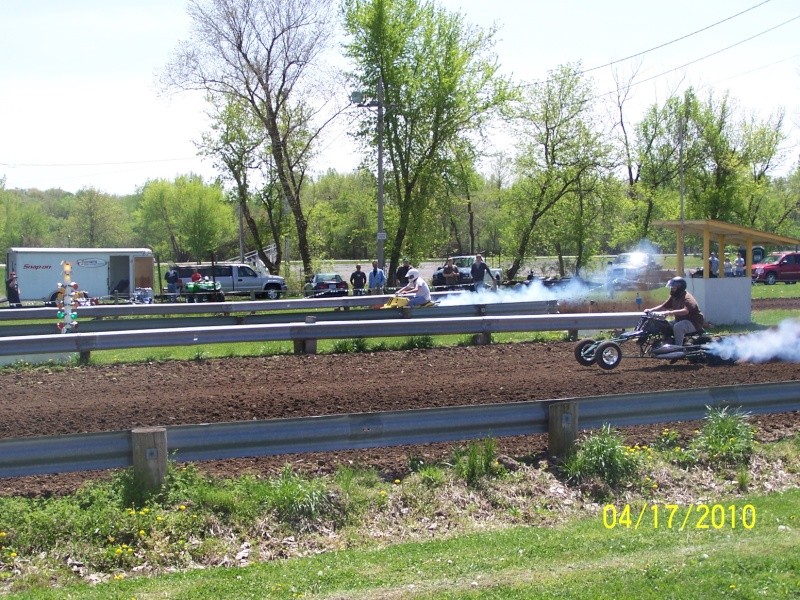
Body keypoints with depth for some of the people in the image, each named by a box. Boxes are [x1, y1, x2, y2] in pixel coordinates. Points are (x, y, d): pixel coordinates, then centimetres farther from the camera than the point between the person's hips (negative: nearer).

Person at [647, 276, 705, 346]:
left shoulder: (687, 298, -23)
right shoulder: (673, 297, 6)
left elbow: (686, 311, -40)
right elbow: (663, 306, 9)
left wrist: (670, 312, -51)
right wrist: (651, 310, -7)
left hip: (694, 322, -10)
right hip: (681, 321, 10)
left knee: (677, 327, -34)